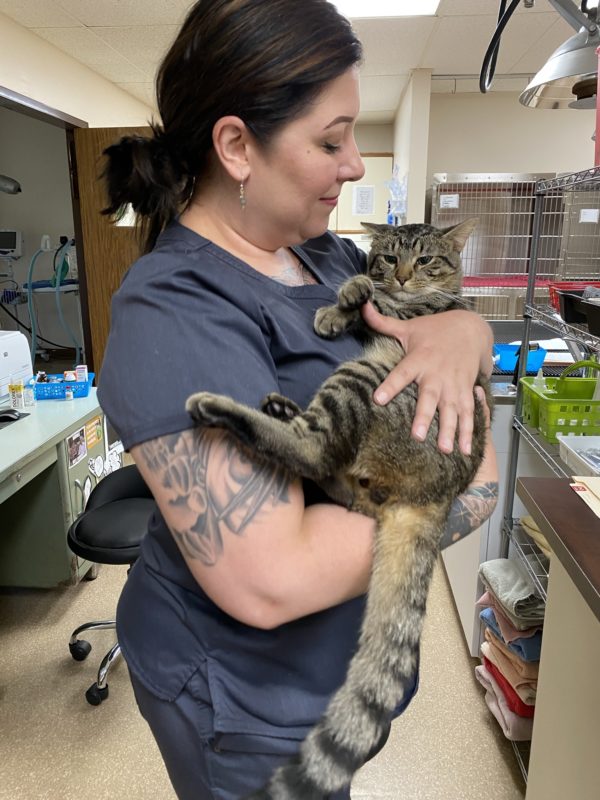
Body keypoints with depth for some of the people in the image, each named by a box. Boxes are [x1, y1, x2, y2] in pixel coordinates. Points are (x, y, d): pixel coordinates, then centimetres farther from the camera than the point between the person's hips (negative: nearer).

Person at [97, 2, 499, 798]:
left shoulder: (325, 256, -3)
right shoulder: (175, 313, -28)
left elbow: (451, 318, 6)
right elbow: (270, 580, -34)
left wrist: (460, 330, -18)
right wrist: (466, 495, -22)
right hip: (249, 701, -7)